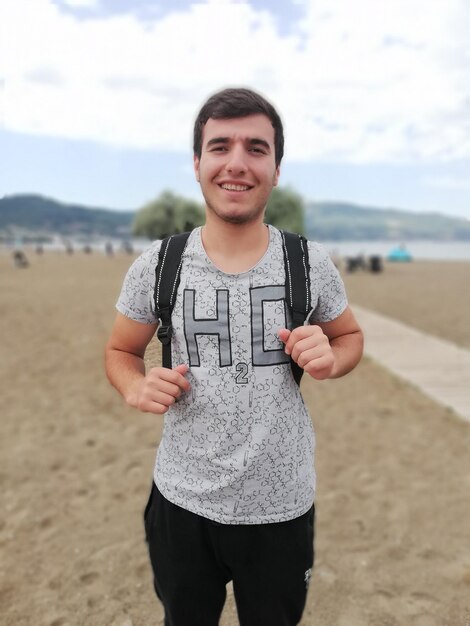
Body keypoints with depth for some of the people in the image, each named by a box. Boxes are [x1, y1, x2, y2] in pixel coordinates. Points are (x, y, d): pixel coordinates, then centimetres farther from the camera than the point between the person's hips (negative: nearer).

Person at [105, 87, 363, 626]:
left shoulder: (311, 263, -8)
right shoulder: (155, 266, -9)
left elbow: (351, 337, 8)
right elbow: (120, 351, 6)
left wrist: (329, 359, -15)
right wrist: (135, 387, -17)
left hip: (282, 506, 0)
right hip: (181, 502, 1)